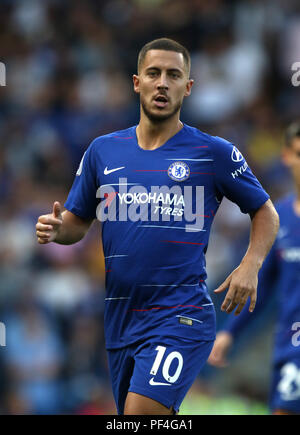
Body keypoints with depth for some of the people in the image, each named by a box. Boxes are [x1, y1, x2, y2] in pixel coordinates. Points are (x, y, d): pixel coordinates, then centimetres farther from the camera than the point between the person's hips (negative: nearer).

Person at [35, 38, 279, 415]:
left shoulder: (214, 153, 0)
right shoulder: (102, 150, 9)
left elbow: (265, 213, 9)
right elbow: (78, 221, 16)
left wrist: (250, 265, -8)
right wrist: (55, 229, -7)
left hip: (181, 316, -5)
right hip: (120, 317, 5)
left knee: (141, 410, -23)